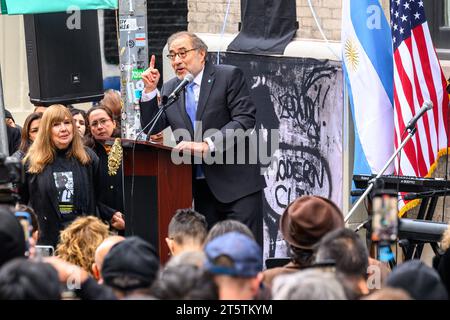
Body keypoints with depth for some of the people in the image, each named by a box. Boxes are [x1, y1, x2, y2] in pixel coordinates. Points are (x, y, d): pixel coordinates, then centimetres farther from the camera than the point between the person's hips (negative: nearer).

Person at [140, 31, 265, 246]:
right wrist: (150, 90, 1)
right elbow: (152, 129, 14)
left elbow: (245, 120, -13)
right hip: (201, 188, 5)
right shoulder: (170, 89, 13)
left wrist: (207, 145, -24)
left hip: (236, 182, -5)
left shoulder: (229, 77, -3)